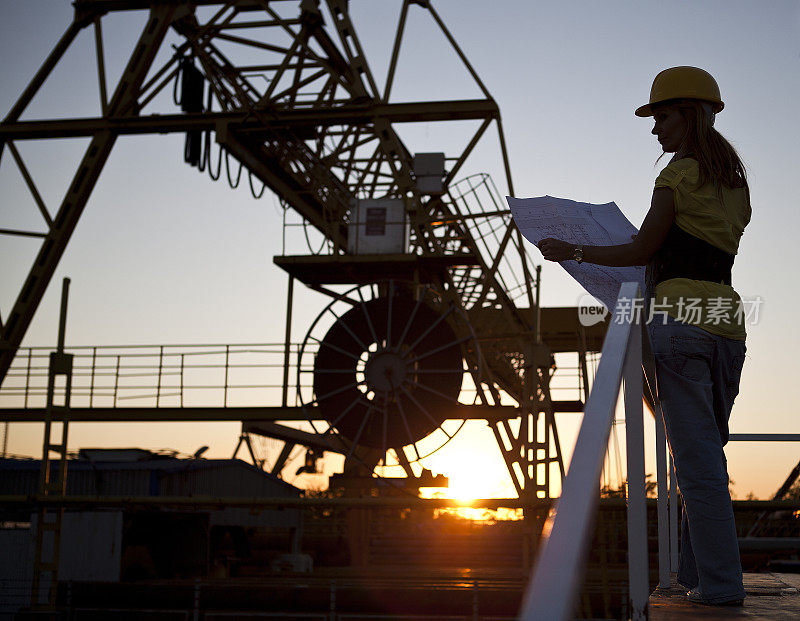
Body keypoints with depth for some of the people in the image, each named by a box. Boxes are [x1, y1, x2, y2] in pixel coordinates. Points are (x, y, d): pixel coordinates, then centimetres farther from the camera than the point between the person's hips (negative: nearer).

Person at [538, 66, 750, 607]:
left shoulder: (681, 173, -5)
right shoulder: (737, 183, 18)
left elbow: (642, 251, -4)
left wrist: (574, 252, 5)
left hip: (679, 315, -8)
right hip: (727, 322, 8)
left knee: (696, 456, -6)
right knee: (708, 452, 12)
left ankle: (721, 582, -5)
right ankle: (697, 572, 15)